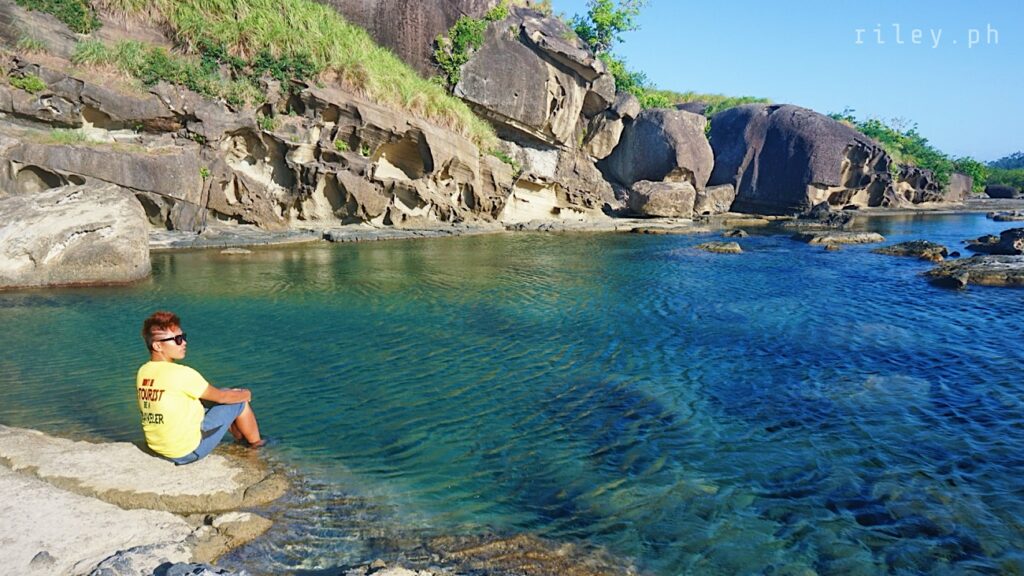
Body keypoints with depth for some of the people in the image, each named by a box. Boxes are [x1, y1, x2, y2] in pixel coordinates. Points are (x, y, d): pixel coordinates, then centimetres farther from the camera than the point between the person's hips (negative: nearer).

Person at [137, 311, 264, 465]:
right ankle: (256, 444, 27)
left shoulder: (142, 373, 0)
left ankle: (241, 440, 39)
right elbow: (221, 397, -10)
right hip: (189, 450, -8)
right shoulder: (181, 373, -24)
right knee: (239, 402, 4)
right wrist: (246, 394, 11)